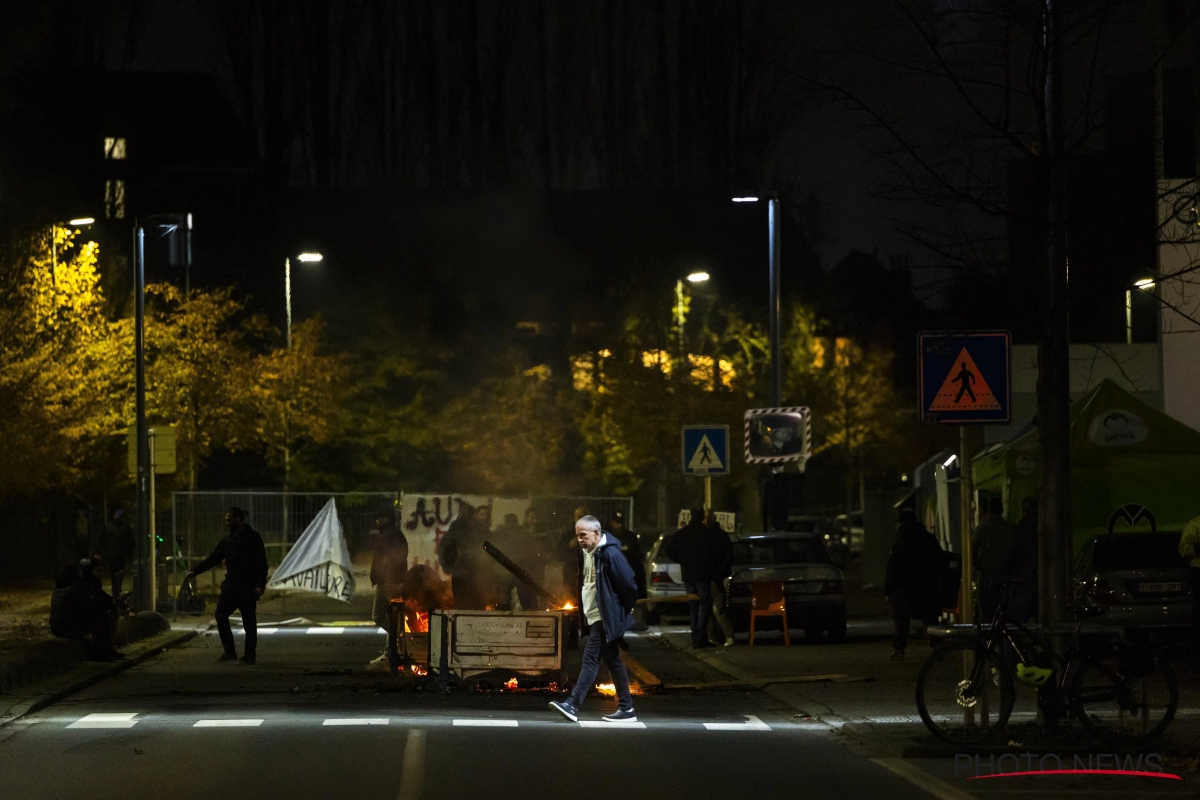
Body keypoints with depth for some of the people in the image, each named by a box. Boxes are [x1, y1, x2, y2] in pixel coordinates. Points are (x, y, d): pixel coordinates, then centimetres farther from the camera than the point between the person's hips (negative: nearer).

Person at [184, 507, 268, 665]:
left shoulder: (253, 538, -6)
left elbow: (262, 563, -9)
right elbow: (213, 558, 14)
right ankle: (229, 651, 3)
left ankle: (250, 654, 8)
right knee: (220, 615, -2)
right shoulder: (228, 540, 12)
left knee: (249, 621, 0)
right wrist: (195, 572, 7)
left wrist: (260, 584, -18)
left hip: (248, 588, -6)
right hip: (230, 586, 6)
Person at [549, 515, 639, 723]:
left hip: (605, 618, -10)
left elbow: (628, 583, -16)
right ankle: (626, 708, 16)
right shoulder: (585, 553, 10)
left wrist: (628, 608, -4)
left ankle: (573, 705, -15)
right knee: (612, 662, 12)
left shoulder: (609, 554, -18)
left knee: (591, 660, -12)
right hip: (593, 617, 10)